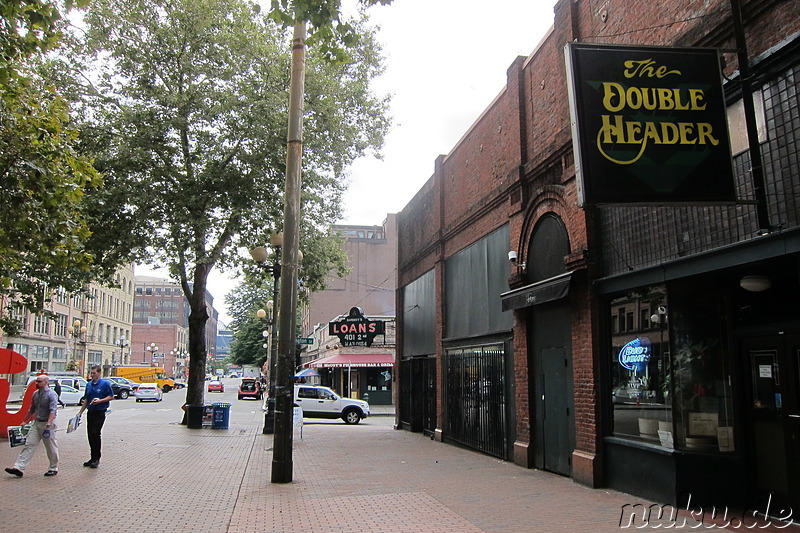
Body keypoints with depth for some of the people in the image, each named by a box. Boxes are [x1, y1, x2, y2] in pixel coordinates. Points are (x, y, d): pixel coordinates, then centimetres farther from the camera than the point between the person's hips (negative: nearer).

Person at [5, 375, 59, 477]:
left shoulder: (51, 394, -14)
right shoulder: (35, 393, 10)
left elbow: (53, 411, -22)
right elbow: (32, 409, 23)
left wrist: (48, 425, -32)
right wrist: (25, 421, 25)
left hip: (47, 424, -7)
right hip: (36, 423, 7)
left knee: (51, 448, 4)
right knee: (29, 445, 0)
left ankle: (53, 468, 16)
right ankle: (18, 468, -2)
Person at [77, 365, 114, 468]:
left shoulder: (105, 384, -6)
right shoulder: (88, 384, 12)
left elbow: (111, 397, -6)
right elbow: (86, 400, 19)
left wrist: (100, 400, -20)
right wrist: (80, 412, 17)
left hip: (100, 413, -6)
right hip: (90, 412, 6)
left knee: (96, 434, -11)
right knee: (90, 435, 8)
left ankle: (96, 458, -2)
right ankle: (93, 457, 18)